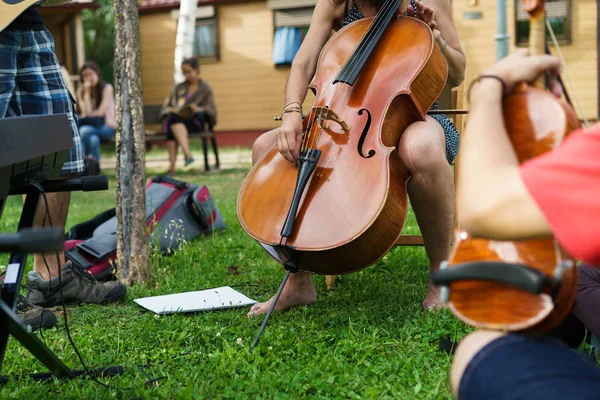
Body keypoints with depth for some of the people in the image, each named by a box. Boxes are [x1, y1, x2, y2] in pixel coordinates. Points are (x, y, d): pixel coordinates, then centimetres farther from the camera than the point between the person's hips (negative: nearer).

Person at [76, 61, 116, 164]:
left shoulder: (107, 88, -4)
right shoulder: (81, 91, 5)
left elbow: (101, 112, -9)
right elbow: (87, 112, -9)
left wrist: (85, 116, -5)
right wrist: (87, 92, -12)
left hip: (107, 127, -2)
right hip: (90, 126, 3)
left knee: (84, 130, -33)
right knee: (93, 138, -36)